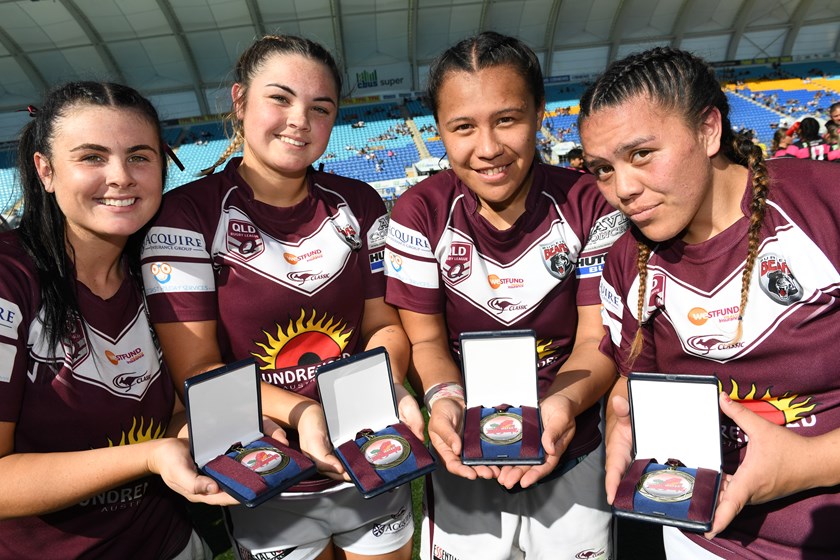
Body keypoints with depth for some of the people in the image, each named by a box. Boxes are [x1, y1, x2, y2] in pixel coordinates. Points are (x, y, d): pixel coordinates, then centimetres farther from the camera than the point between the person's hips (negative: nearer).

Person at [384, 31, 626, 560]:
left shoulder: (590, 204, -13)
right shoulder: (420, 213, -13)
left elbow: (597, 339, -12)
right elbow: (426, 338, -8)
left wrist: (564, 403, -32)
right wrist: (444, 397, -29)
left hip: (571, 456, 1)